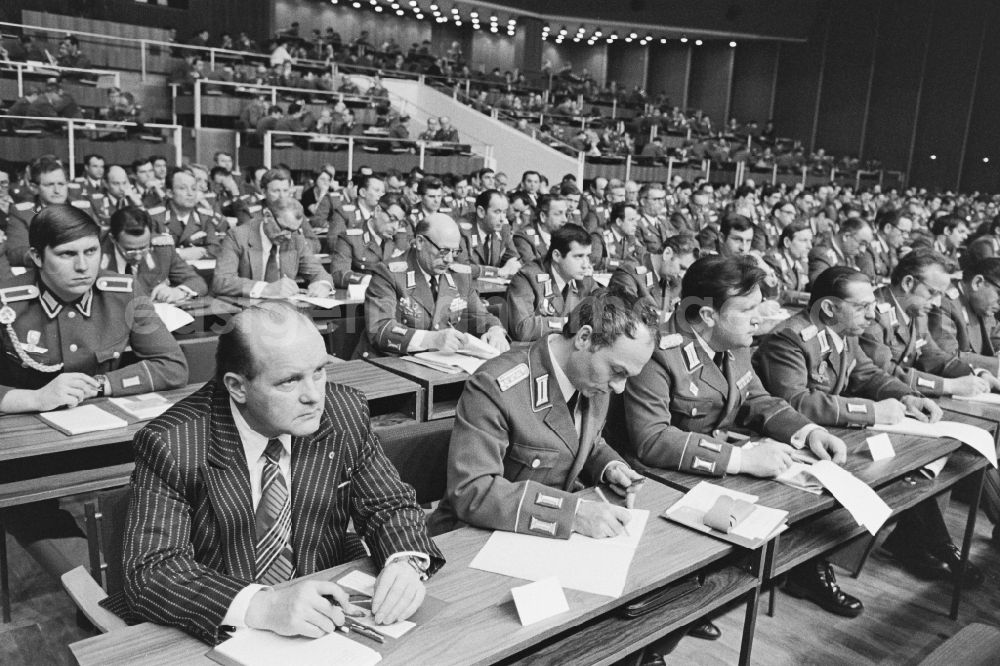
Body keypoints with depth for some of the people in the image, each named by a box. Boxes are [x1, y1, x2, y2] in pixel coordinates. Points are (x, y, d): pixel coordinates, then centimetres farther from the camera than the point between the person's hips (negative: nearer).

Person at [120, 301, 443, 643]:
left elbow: (390, 507, 2)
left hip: (327, 623, 0)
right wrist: (261, 606, -35)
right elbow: (149, 574, -20)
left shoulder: (346, 412, -7)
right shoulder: (172, 446, -16)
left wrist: (405, 561, -20)